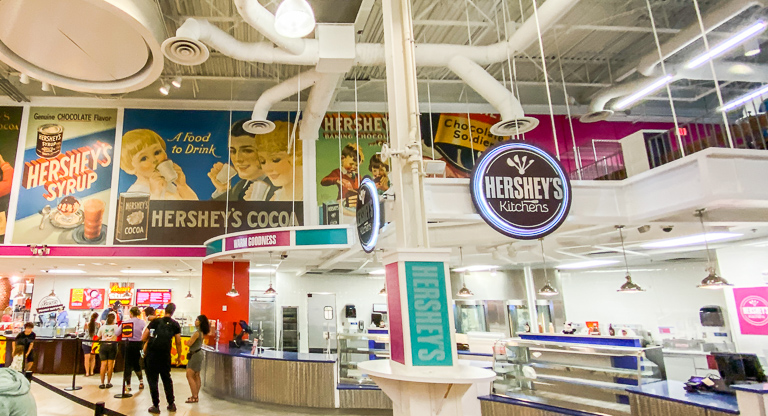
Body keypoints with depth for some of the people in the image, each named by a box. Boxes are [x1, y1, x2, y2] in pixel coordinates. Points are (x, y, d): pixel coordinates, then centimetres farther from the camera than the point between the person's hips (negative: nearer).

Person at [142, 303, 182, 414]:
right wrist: (179, 356, 16)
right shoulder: (175, 325, 2)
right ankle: (171, 404, 20)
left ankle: (156, 406, 10)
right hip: (165, 356, 2)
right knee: (167, 379, 17)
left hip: (151, 355, -2)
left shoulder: (155, 321, 0)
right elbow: (178, 343, 4)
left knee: (152, 380, 7)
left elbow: (143, 338, 0)